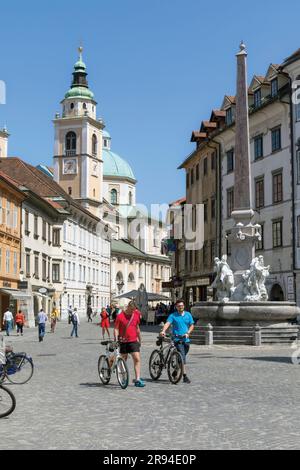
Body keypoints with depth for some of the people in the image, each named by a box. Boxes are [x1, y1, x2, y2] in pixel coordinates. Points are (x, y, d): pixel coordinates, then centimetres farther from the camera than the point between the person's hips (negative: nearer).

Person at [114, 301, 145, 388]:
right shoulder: (120, 316, -6)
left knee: (137, 359, -9)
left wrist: (140, 339, 22)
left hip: (134, 341, 2)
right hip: (123, 342, -2)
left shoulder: (136, 315, 6)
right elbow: (116, 329, -5)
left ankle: (137, 379, -10)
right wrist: (116, 339, -18)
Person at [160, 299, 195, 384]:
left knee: (183, 357, 12)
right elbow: (167, 323, -13)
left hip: (186, 339, 4)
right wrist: (163, 331, -32)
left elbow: (192, 325, 11)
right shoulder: (173, 315, 1)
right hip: (177, 339, -4)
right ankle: (185, 376, -19)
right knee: (182, 357, -15)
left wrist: (188, 333, -7)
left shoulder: (188, 315, 12)